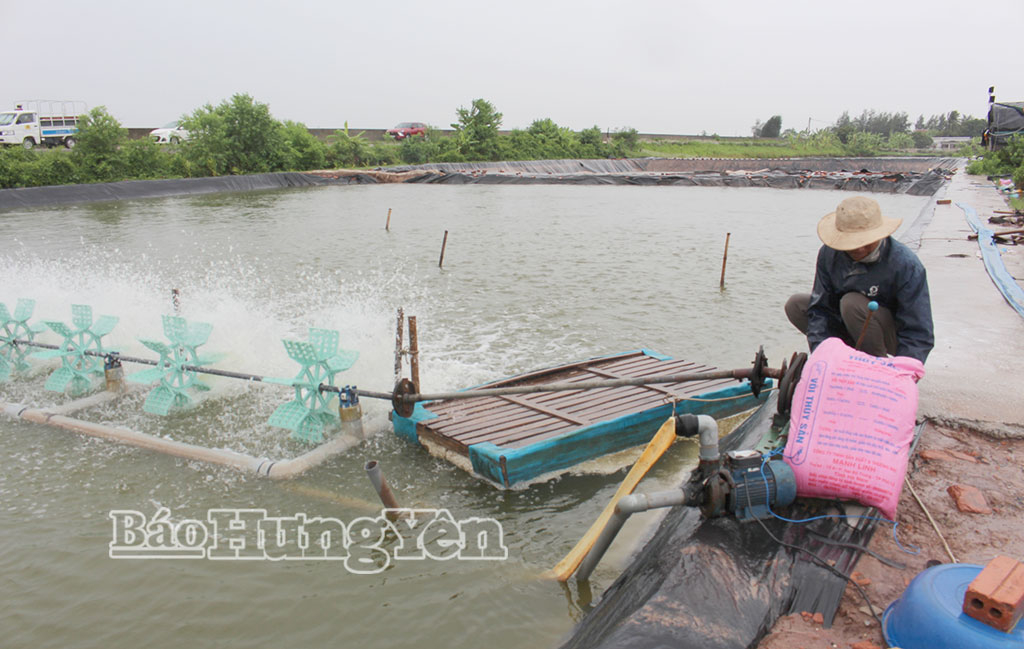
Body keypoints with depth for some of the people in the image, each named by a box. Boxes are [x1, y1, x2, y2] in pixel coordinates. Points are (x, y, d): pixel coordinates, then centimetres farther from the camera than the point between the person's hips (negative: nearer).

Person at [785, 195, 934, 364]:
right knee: (795, 305, -7)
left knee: (852, 303, -31)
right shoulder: (829, 254, -13)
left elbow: (919, 335, -26)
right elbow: (819, 309, -11)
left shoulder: (907, 265, -26)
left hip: (894, 335, -5)